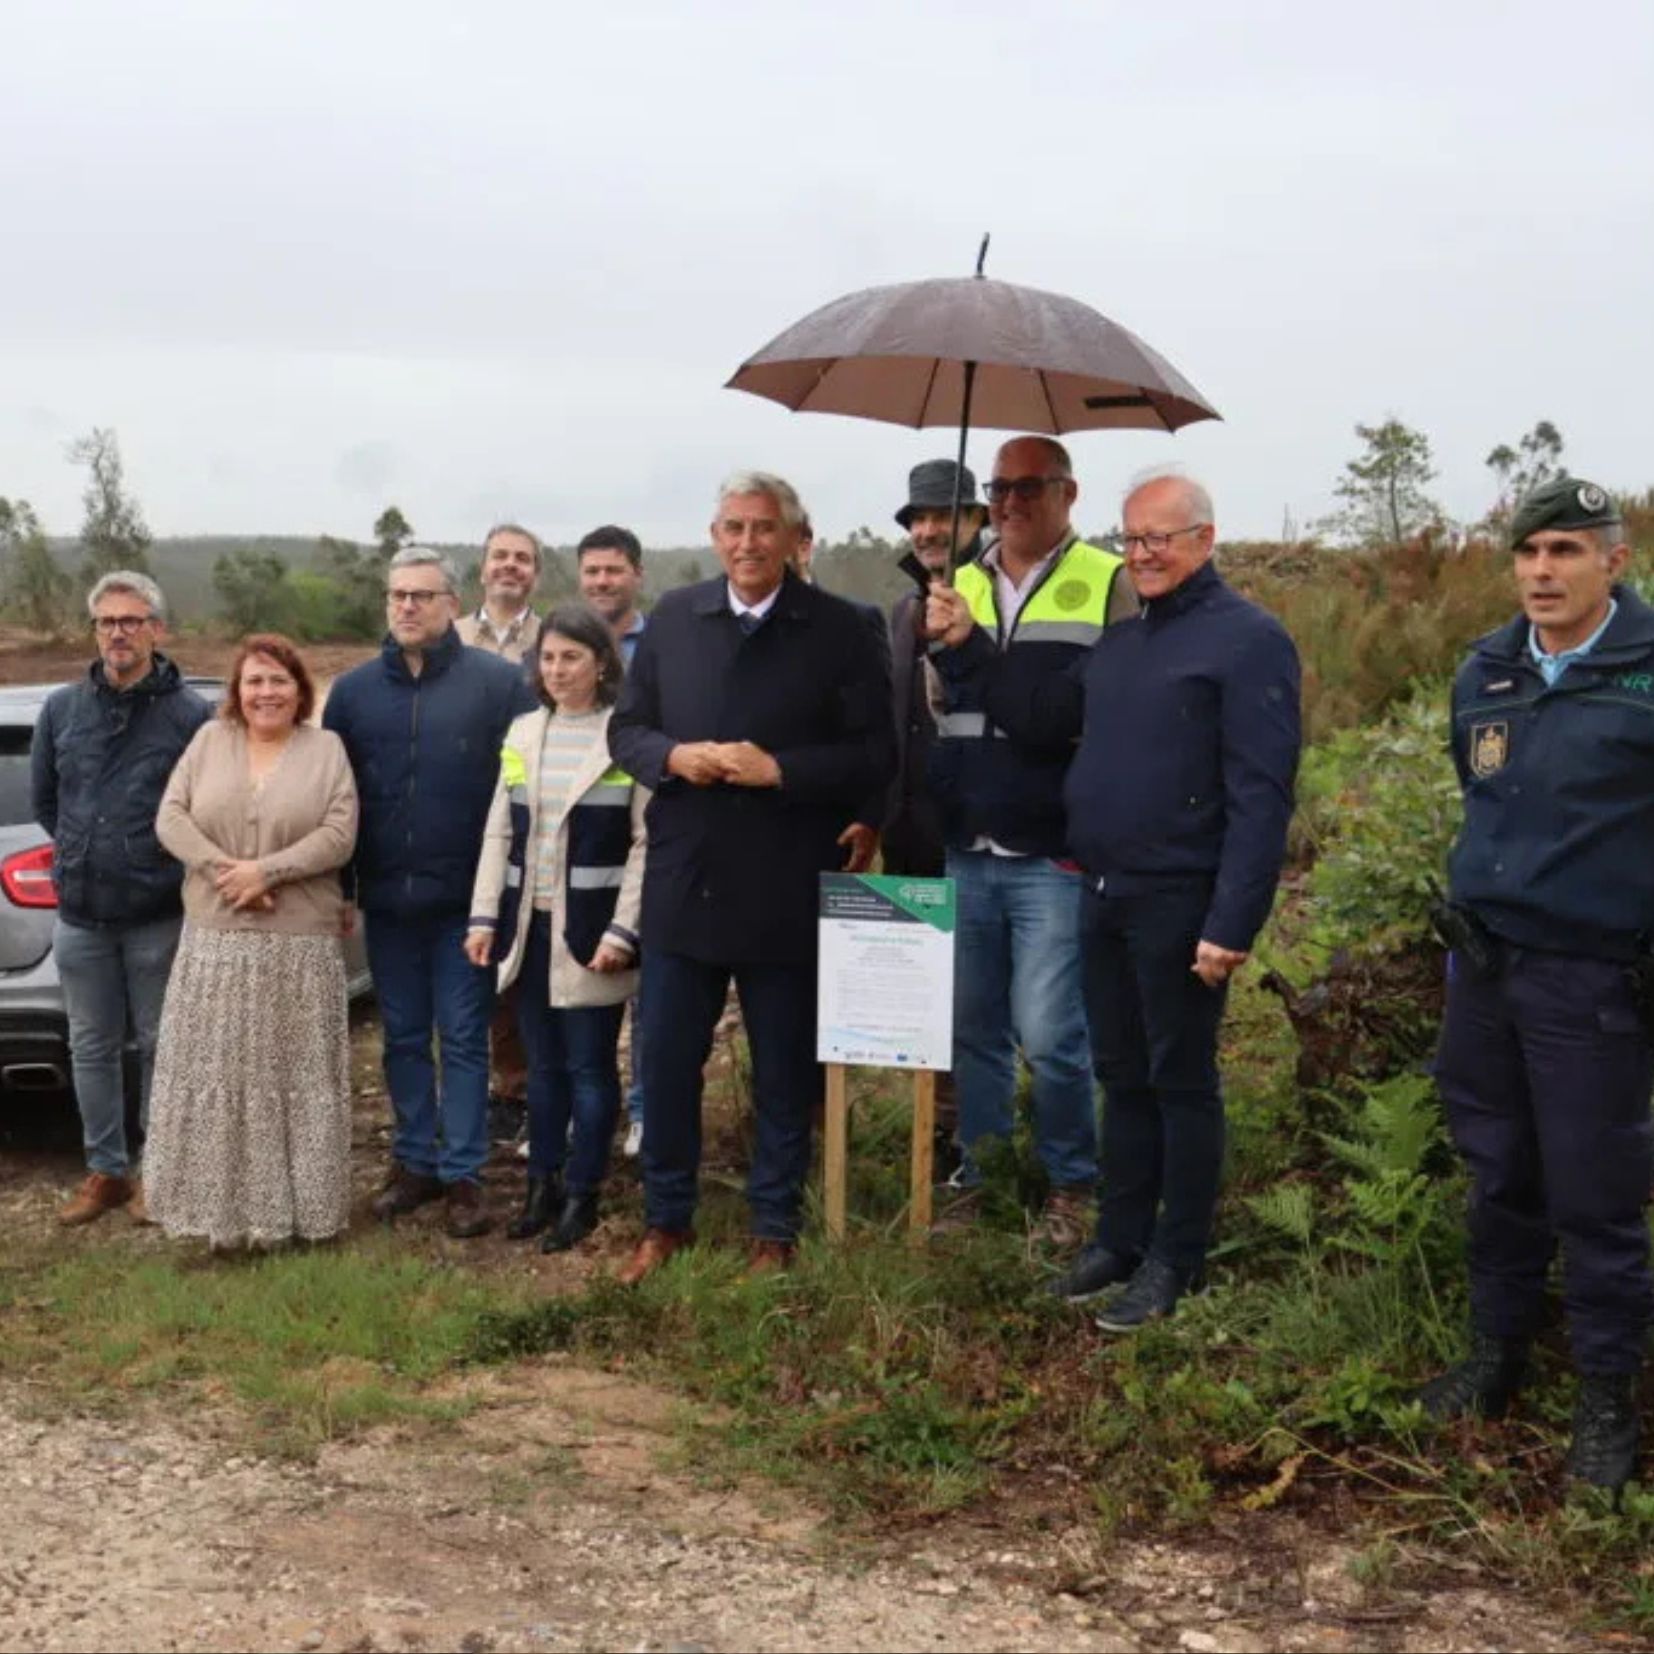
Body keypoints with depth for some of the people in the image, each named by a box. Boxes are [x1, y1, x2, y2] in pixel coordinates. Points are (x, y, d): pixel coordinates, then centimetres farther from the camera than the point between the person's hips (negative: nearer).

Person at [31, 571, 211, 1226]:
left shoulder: (191, 715, -9)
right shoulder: (61, 708, 5)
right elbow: (43, 797, 16)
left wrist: (162, 863, -1)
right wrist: (82, 853, 13)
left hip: (158, 917, -4)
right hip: (80, 914, 4)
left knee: (159, 1046, 7)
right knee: (92, 1048, 12)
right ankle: (106, 1171, 23)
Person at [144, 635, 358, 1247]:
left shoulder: (326, 748, 1)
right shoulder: (209, 739, 7)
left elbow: (339, 835, -8)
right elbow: (170, 817, 0)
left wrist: (266, 870, -17)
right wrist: (222, 868, -14)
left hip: (300, 944, -2)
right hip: (214, 939, 2)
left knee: (296, 1077, 3)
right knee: (214, 1073, 6)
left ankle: (296, 1205, 13)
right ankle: (221, 1204, 17)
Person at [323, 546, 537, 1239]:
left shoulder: (498, 683, -6)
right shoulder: (353, 690, 6)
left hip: (466, 897, -4)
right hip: (386, 899, 4)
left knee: (464, 1039, 3)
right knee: (403, 1038, 13)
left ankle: (462, 1173, 10)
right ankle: (414, 1161, 24)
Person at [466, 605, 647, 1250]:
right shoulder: (523, 732, 10)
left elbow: (648, 843, -8)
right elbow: (499, 833, 12)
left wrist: (622, 930, -14)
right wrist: (484, 916, 5)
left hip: (591, 929, -5)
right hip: (529, 926, 5)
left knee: (589, 1065, 3)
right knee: (543, 1064, 13)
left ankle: (582, 1195, 13)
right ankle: (542, 1186, 23)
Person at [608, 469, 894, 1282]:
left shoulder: (838, 629, -5)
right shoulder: (672, 618, 5)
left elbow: (871, 756, -6)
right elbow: (625, 729, 9)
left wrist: (778, 769, -19)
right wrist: (673, 757, -12)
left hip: (785, 896, -3)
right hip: (681, 882, 3)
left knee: (785, 1073, 10)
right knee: (666, 1062, 11)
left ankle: (774, 1229, 26)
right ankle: (666, 1218, 29)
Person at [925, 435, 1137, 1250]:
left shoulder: (1109, 586, -2)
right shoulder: (956, 588, 14)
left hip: (1056, 859, -5)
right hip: (964, 856, 5)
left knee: (1049, 1035, -4)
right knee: (972, 1028, 11)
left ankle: (1070, 1185, 14)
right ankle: (975, 1174, 24)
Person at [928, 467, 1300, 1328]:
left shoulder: (1247, 640, -11)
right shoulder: (1119, 642, 15)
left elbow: (1260, 797, -17)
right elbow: (1038, 716, 18)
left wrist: (1232, 924, -22)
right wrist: (964, 646, 6)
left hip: (1179, 902, -8)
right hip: (1105, 896, 8)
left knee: (1181, 1082, 4)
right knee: (1122, 1076, 16)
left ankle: (1173, 1262, 15)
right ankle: (1119, 1241, 27)